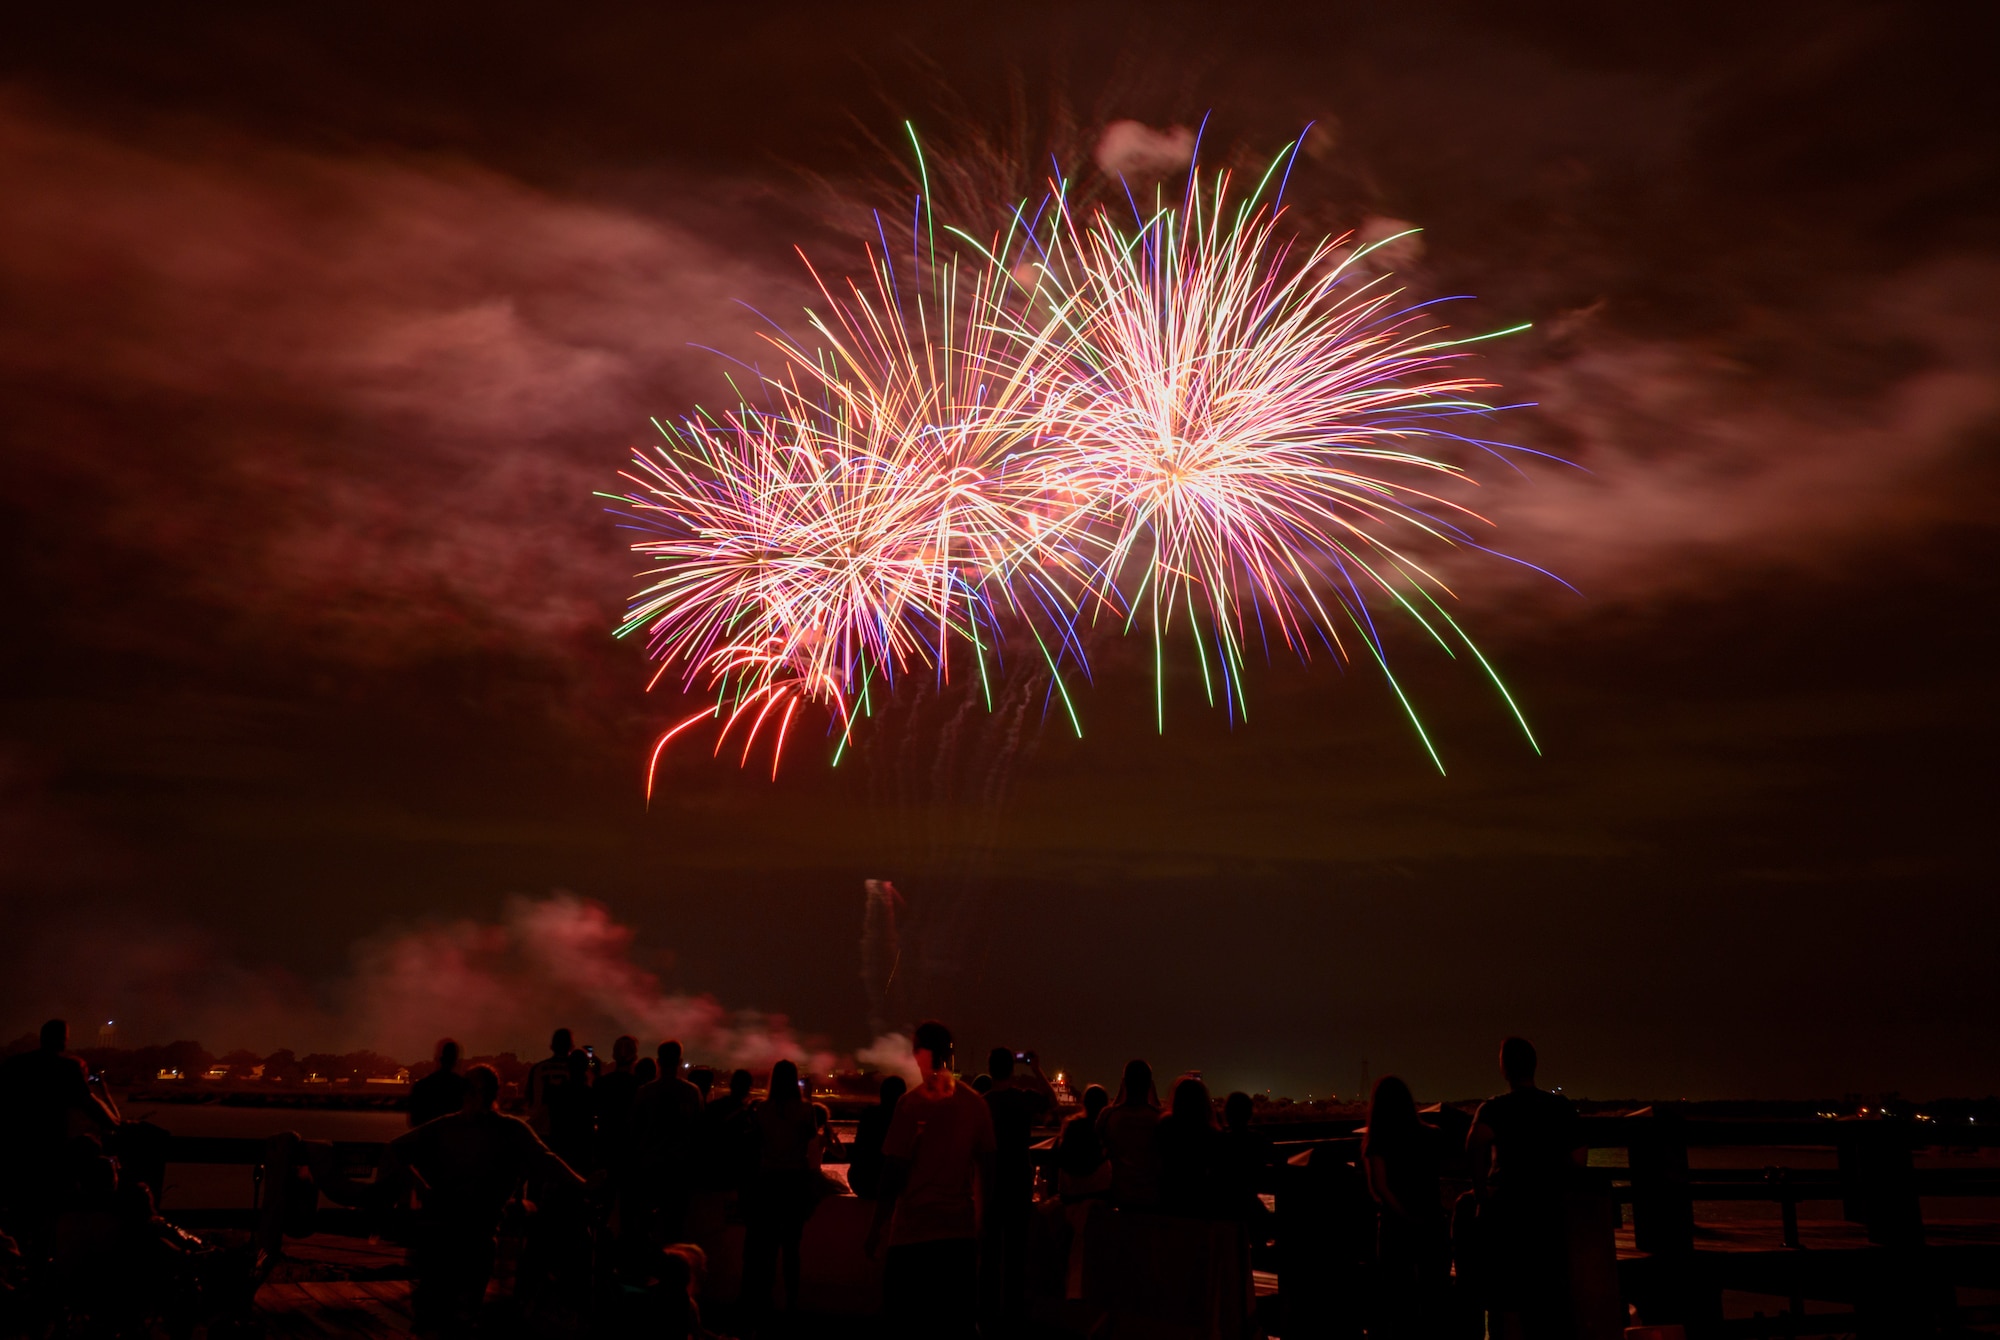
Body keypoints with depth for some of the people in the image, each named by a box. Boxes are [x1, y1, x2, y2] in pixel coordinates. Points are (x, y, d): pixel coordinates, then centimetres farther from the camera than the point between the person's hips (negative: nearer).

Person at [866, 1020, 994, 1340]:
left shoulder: (911, 1103, -11)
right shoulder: (975, 1103, -1)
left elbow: (894, 1169, -11)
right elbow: (986, 1165, 6)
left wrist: (878, 1223, -2)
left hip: (915, 1230, -4)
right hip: (961, 1229, 4)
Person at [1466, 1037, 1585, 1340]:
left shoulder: (1495, 1108, -7)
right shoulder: (1562, 1107, 5)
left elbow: (1475, 1145, -24)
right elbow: (1577, 1160, 2)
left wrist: (1481, 1187, -11)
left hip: (1507, 1211, -3)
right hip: (1549, 1211, 3)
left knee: (1508, 1303, 3)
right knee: (1551, 1299, 14)